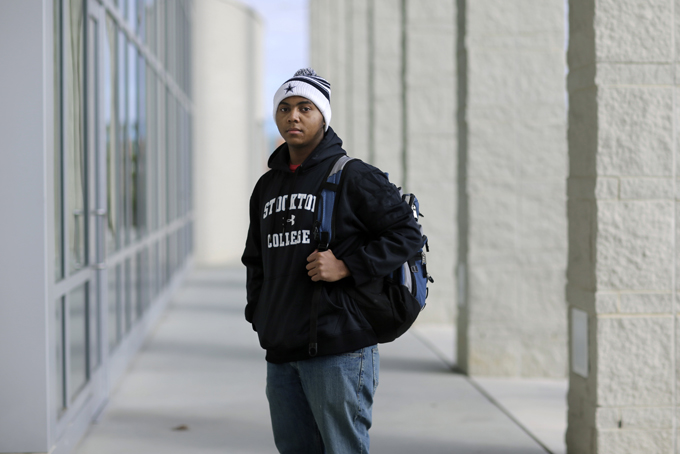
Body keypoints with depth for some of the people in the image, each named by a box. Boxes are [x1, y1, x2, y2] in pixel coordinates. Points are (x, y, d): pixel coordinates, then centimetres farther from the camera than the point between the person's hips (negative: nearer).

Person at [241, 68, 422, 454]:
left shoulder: (354, 177, -5)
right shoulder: (268, 186, 16)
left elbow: (407, 234, -8)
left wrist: (346, 266, -17)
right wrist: (258, 312, 14)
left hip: (339, 350, -7)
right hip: (280, 353, 7)